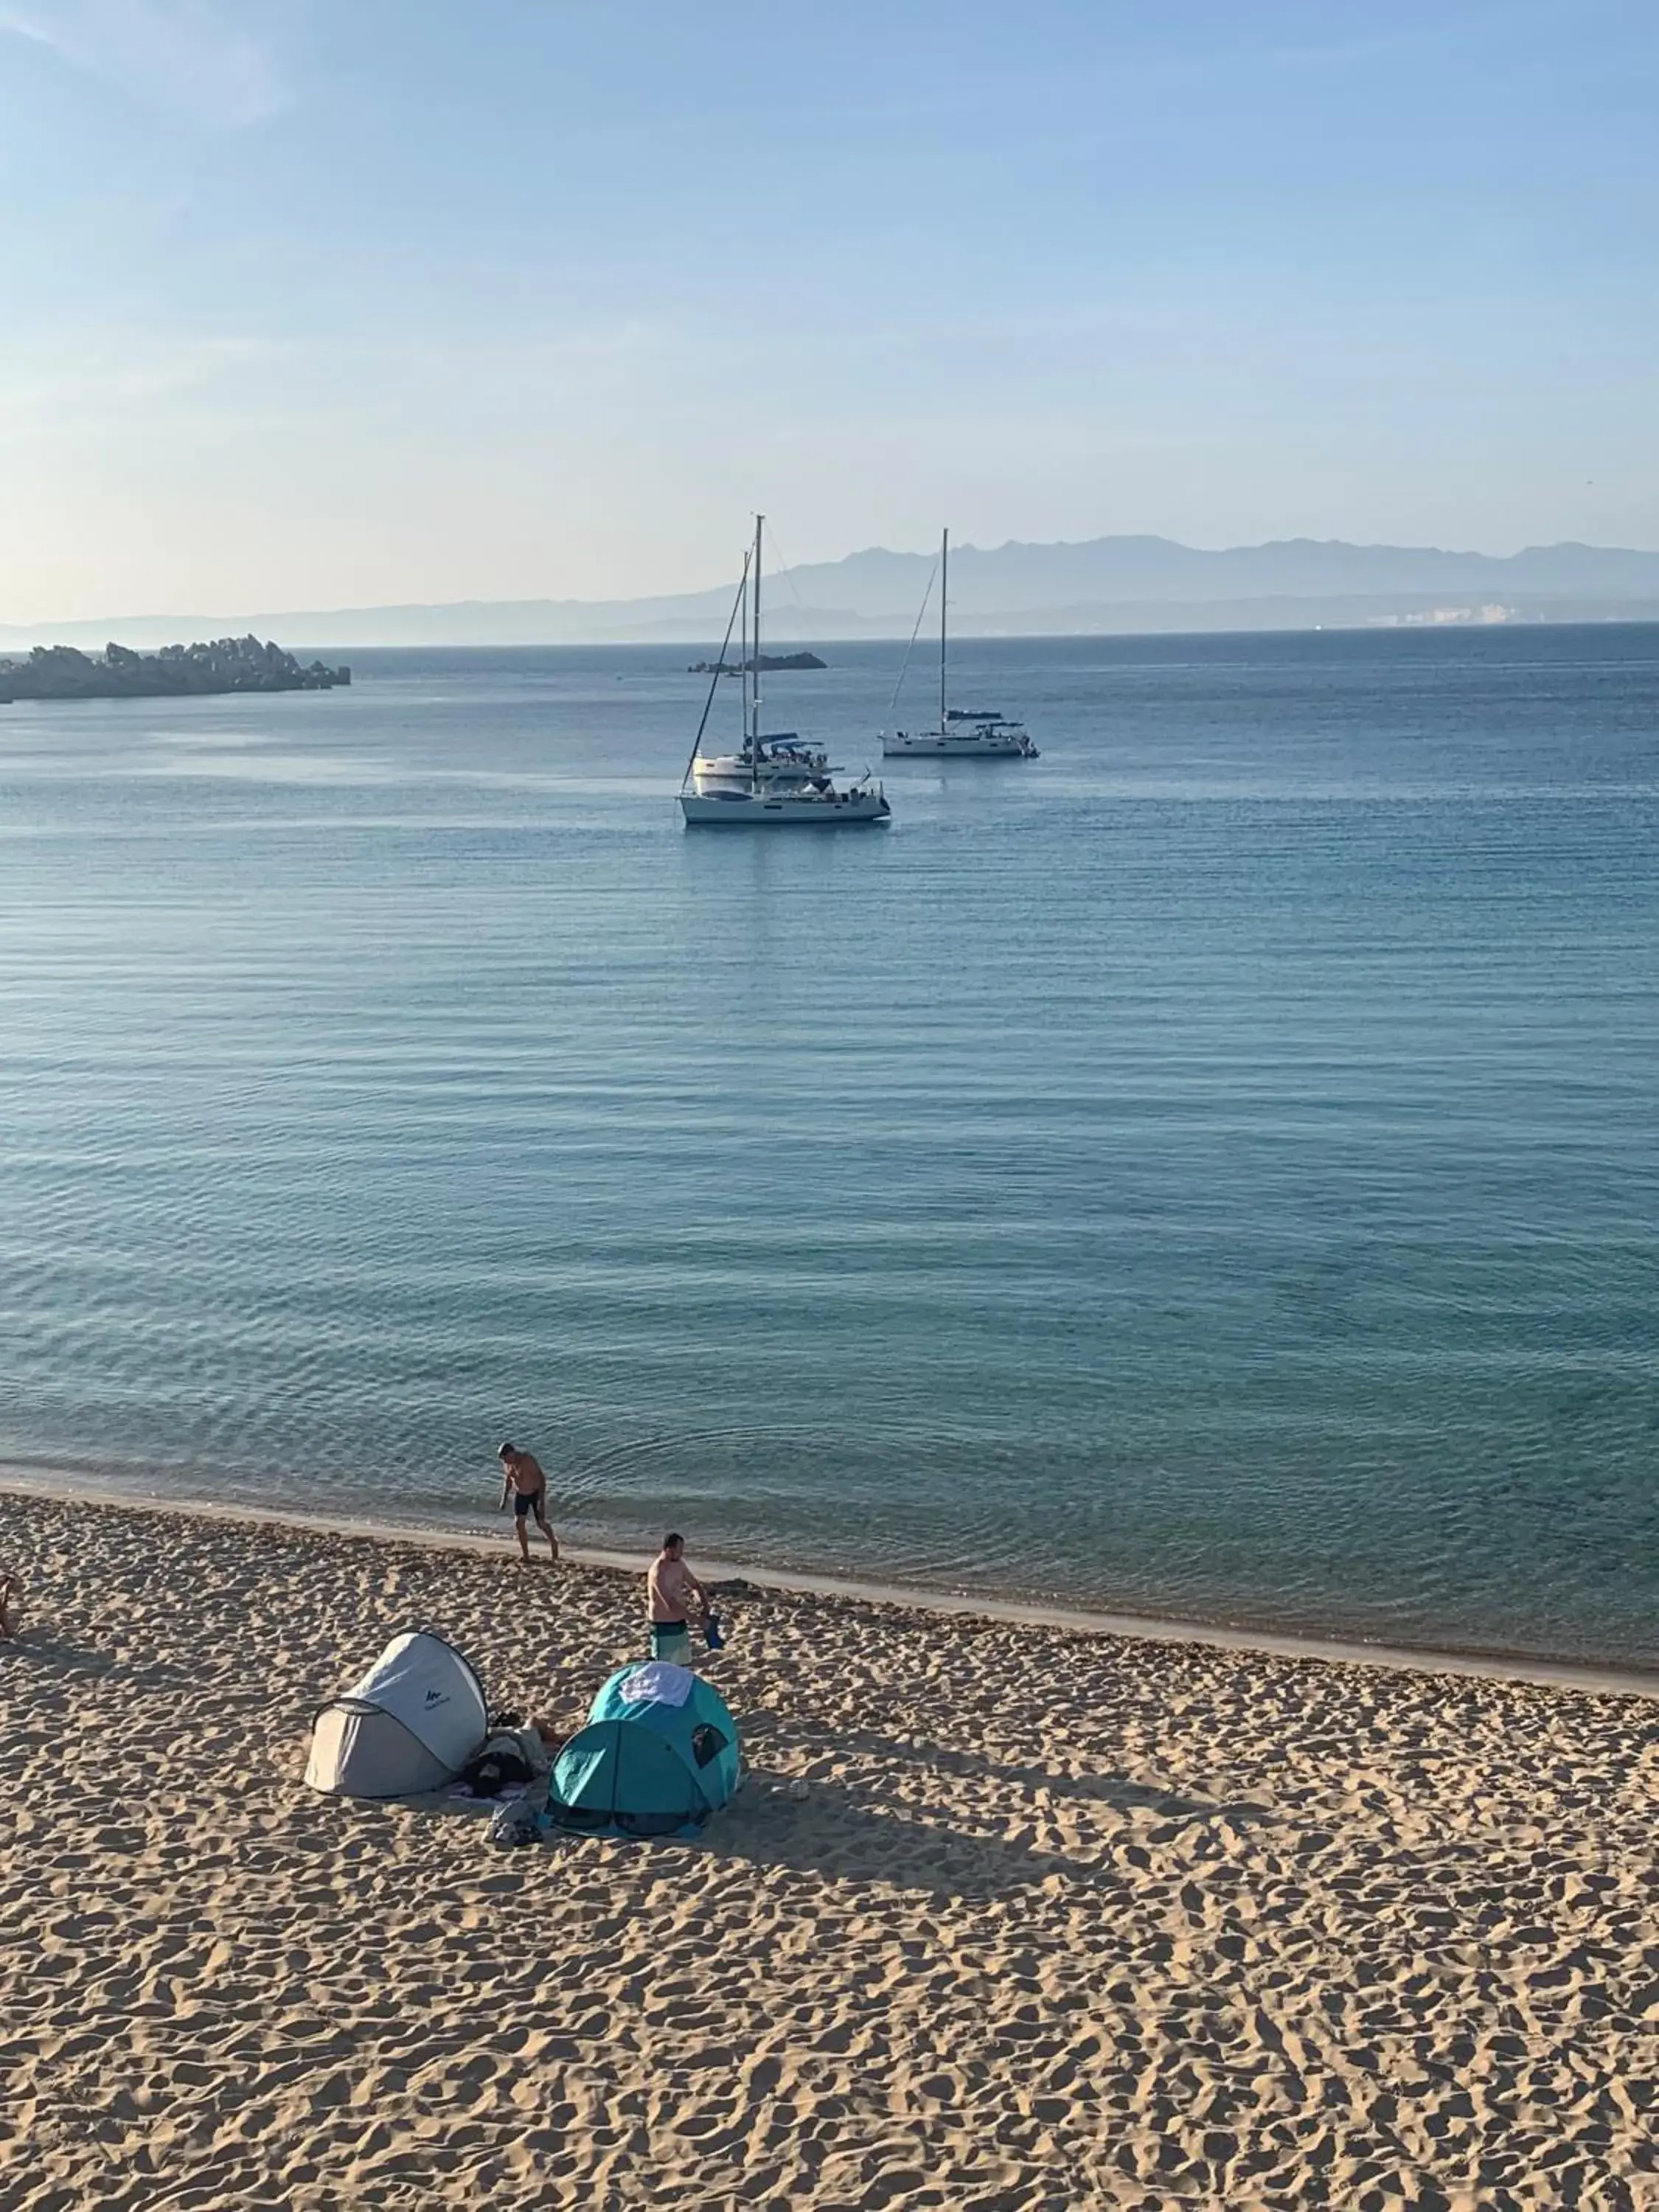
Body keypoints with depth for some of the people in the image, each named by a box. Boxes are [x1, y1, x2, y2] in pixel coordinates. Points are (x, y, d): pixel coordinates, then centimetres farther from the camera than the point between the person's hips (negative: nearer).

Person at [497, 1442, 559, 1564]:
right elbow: (508, 1481, 9)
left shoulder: (527, 1461, -28)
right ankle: (525, 1555, 3)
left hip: (536, 1493, -6)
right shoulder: (507, 1464, -7)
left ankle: (553, 1542, 29)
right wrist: (504, 1500, 6)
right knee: (519, 1523, -5)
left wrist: (541, 1500, -30)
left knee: (541, 1523, 0)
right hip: (520, 1495, 6)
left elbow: (542, 1478, -26)